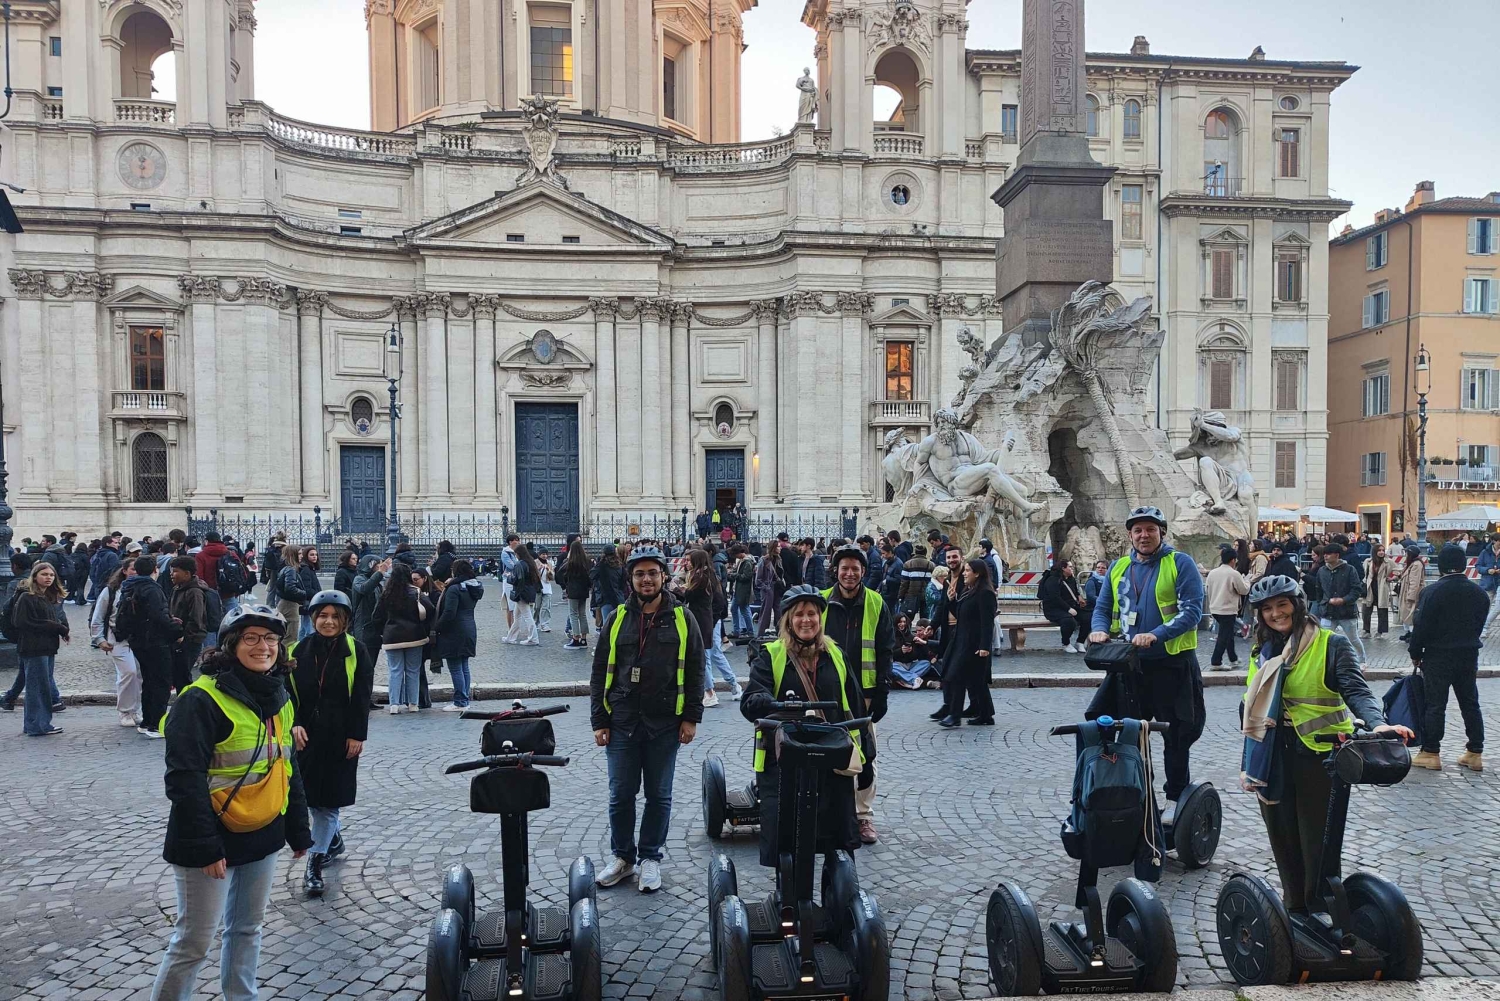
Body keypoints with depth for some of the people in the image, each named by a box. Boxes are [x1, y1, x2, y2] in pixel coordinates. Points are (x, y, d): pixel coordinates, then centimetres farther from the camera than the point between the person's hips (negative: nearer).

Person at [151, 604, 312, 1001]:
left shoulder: (279, 698, 7)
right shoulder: (202, 699, -17)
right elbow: (185, 779, -20)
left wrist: (298, 830, 13)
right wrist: (204, 846, -22)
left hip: (263, 837, 7)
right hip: (213, 842, -7)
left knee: (248, 927, 19)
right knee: (194, 941, 3)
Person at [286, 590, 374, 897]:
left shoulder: (357, 652, -6)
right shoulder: (298, 651, 2)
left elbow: (361, 698, -6)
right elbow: (289, 693, 2)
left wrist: (357, 735, -10)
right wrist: (294, 724, -12)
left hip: (341, 736, -3)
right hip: (307, 734, 3)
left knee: (328, 798, -3)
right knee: (311, 795, 13)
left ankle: (315, 865, 2)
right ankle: (334, 839, 37)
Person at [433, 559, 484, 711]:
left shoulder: (454, 589, -16)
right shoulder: (474, 588, 10)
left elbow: (449, 614, -21)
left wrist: (436, 629, -10)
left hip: (455, 634, -9)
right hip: (469, 631, 9)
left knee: (455, 669, -3)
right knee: (464, 667, 14)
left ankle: (460, 703, 0)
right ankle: (465, 700, 19)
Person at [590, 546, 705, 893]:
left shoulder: (682, 619, 1)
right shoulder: (617, 619, 4)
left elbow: (695, 672, 2)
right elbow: (600, 673, 6)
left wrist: (691, 717, -3)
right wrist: (599, 721, 1)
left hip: (665, 724, -1)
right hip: (622, 722, 1)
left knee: (659, 795, 9)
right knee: (621, 794, 8)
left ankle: (650, 858, 23)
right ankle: (622, 857, 24)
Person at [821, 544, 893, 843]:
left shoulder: (876, 603, 1)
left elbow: (884, 651, 3)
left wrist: (882, 691, -2)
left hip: (864, 691, 0)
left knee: (865, 754, 4)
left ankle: (864, 815, 16)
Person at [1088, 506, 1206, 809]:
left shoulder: (1180, 563, -6)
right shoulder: (1119, 567, 10)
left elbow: (1192, 610, -14)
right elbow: (1103, 607, 15)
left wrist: (1156, 635, -26)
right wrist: (1100, 630, -7)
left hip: (1172, 664, -4)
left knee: (1176, 737, 8)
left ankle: (1177, 797, 23)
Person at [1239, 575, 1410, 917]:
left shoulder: (1332, 644, -6)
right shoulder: (1262, 650, 10)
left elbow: (1356, 690, -16)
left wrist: (1377, 723, -36)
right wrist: (1250, 764, 15)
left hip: (1320, 756, -5)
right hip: (1274, 760, 5)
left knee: (1318, 841, -1)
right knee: (1283, 840, 9)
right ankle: (1294, 907, 24)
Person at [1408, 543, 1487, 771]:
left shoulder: (1433, 592, -15)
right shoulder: (1479, 592, 3)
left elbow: (1422, 626, -14)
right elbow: (1480, 624, 9)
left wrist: (1415, 653, -1)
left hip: (1438, 656, -5)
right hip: (1469, 655, 5)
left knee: (1435, 705, 0)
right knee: (1470, 703, 12)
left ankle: (1430, 753, 4)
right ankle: (1475, 753, 17)